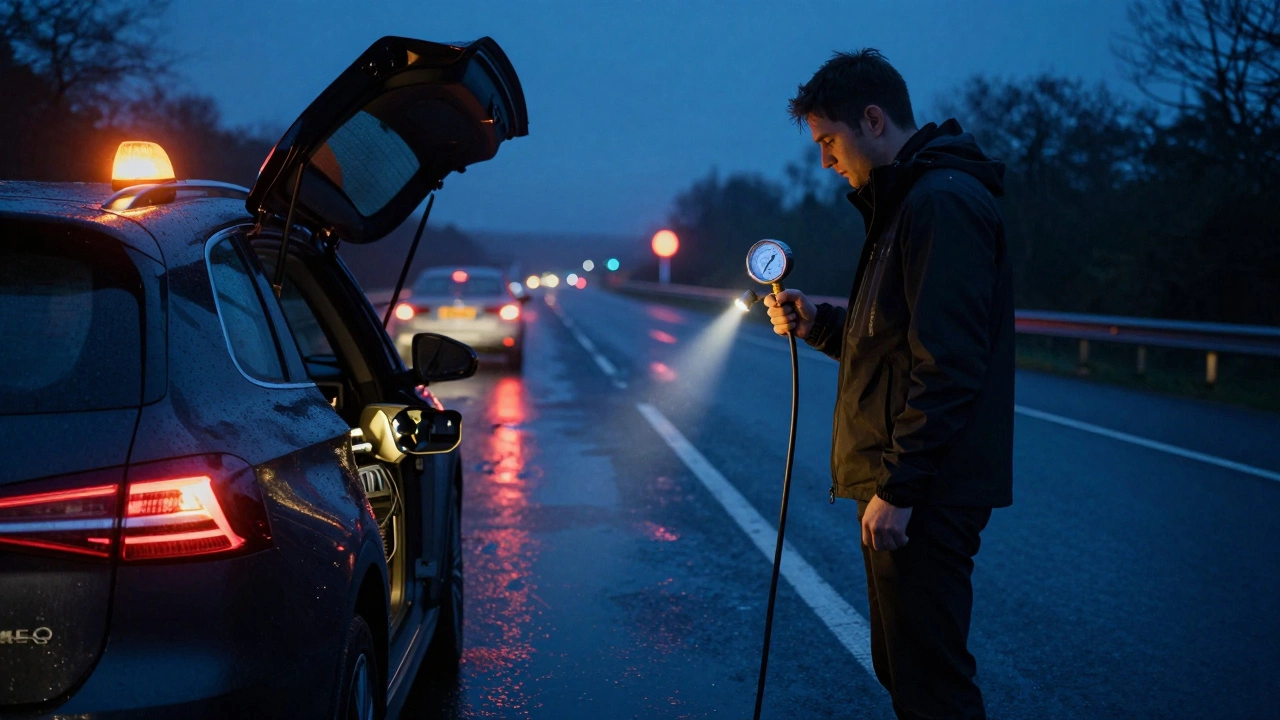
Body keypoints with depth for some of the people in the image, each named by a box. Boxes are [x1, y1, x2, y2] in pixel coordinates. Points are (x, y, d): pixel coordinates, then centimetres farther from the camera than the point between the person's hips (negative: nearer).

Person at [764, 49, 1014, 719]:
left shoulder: (942, 204, -16)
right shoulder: (907, 201, 18)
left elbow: (947, 366, -23)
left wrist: (899, 489, -22)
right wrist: (817, 323, 8)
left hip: (928, 494, -11)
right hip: (904, 485, 11)